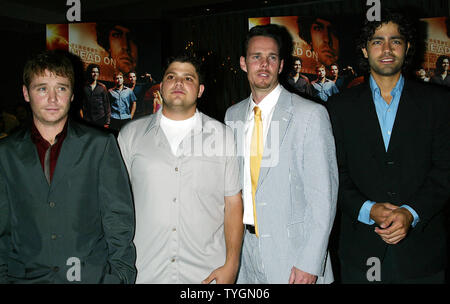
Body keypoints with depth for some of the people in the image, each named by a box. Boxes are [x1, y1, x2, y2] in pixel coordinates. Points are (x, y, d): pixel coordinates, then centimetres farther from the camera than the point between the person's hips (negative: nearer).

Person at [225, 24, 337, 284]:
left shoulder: (311, 114, -10)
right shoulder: (232, 115, 7)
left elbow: (323, 193, -12)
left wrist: (310, 263, -15)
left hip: (290, 253, -4)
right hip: (244, 247, 4)